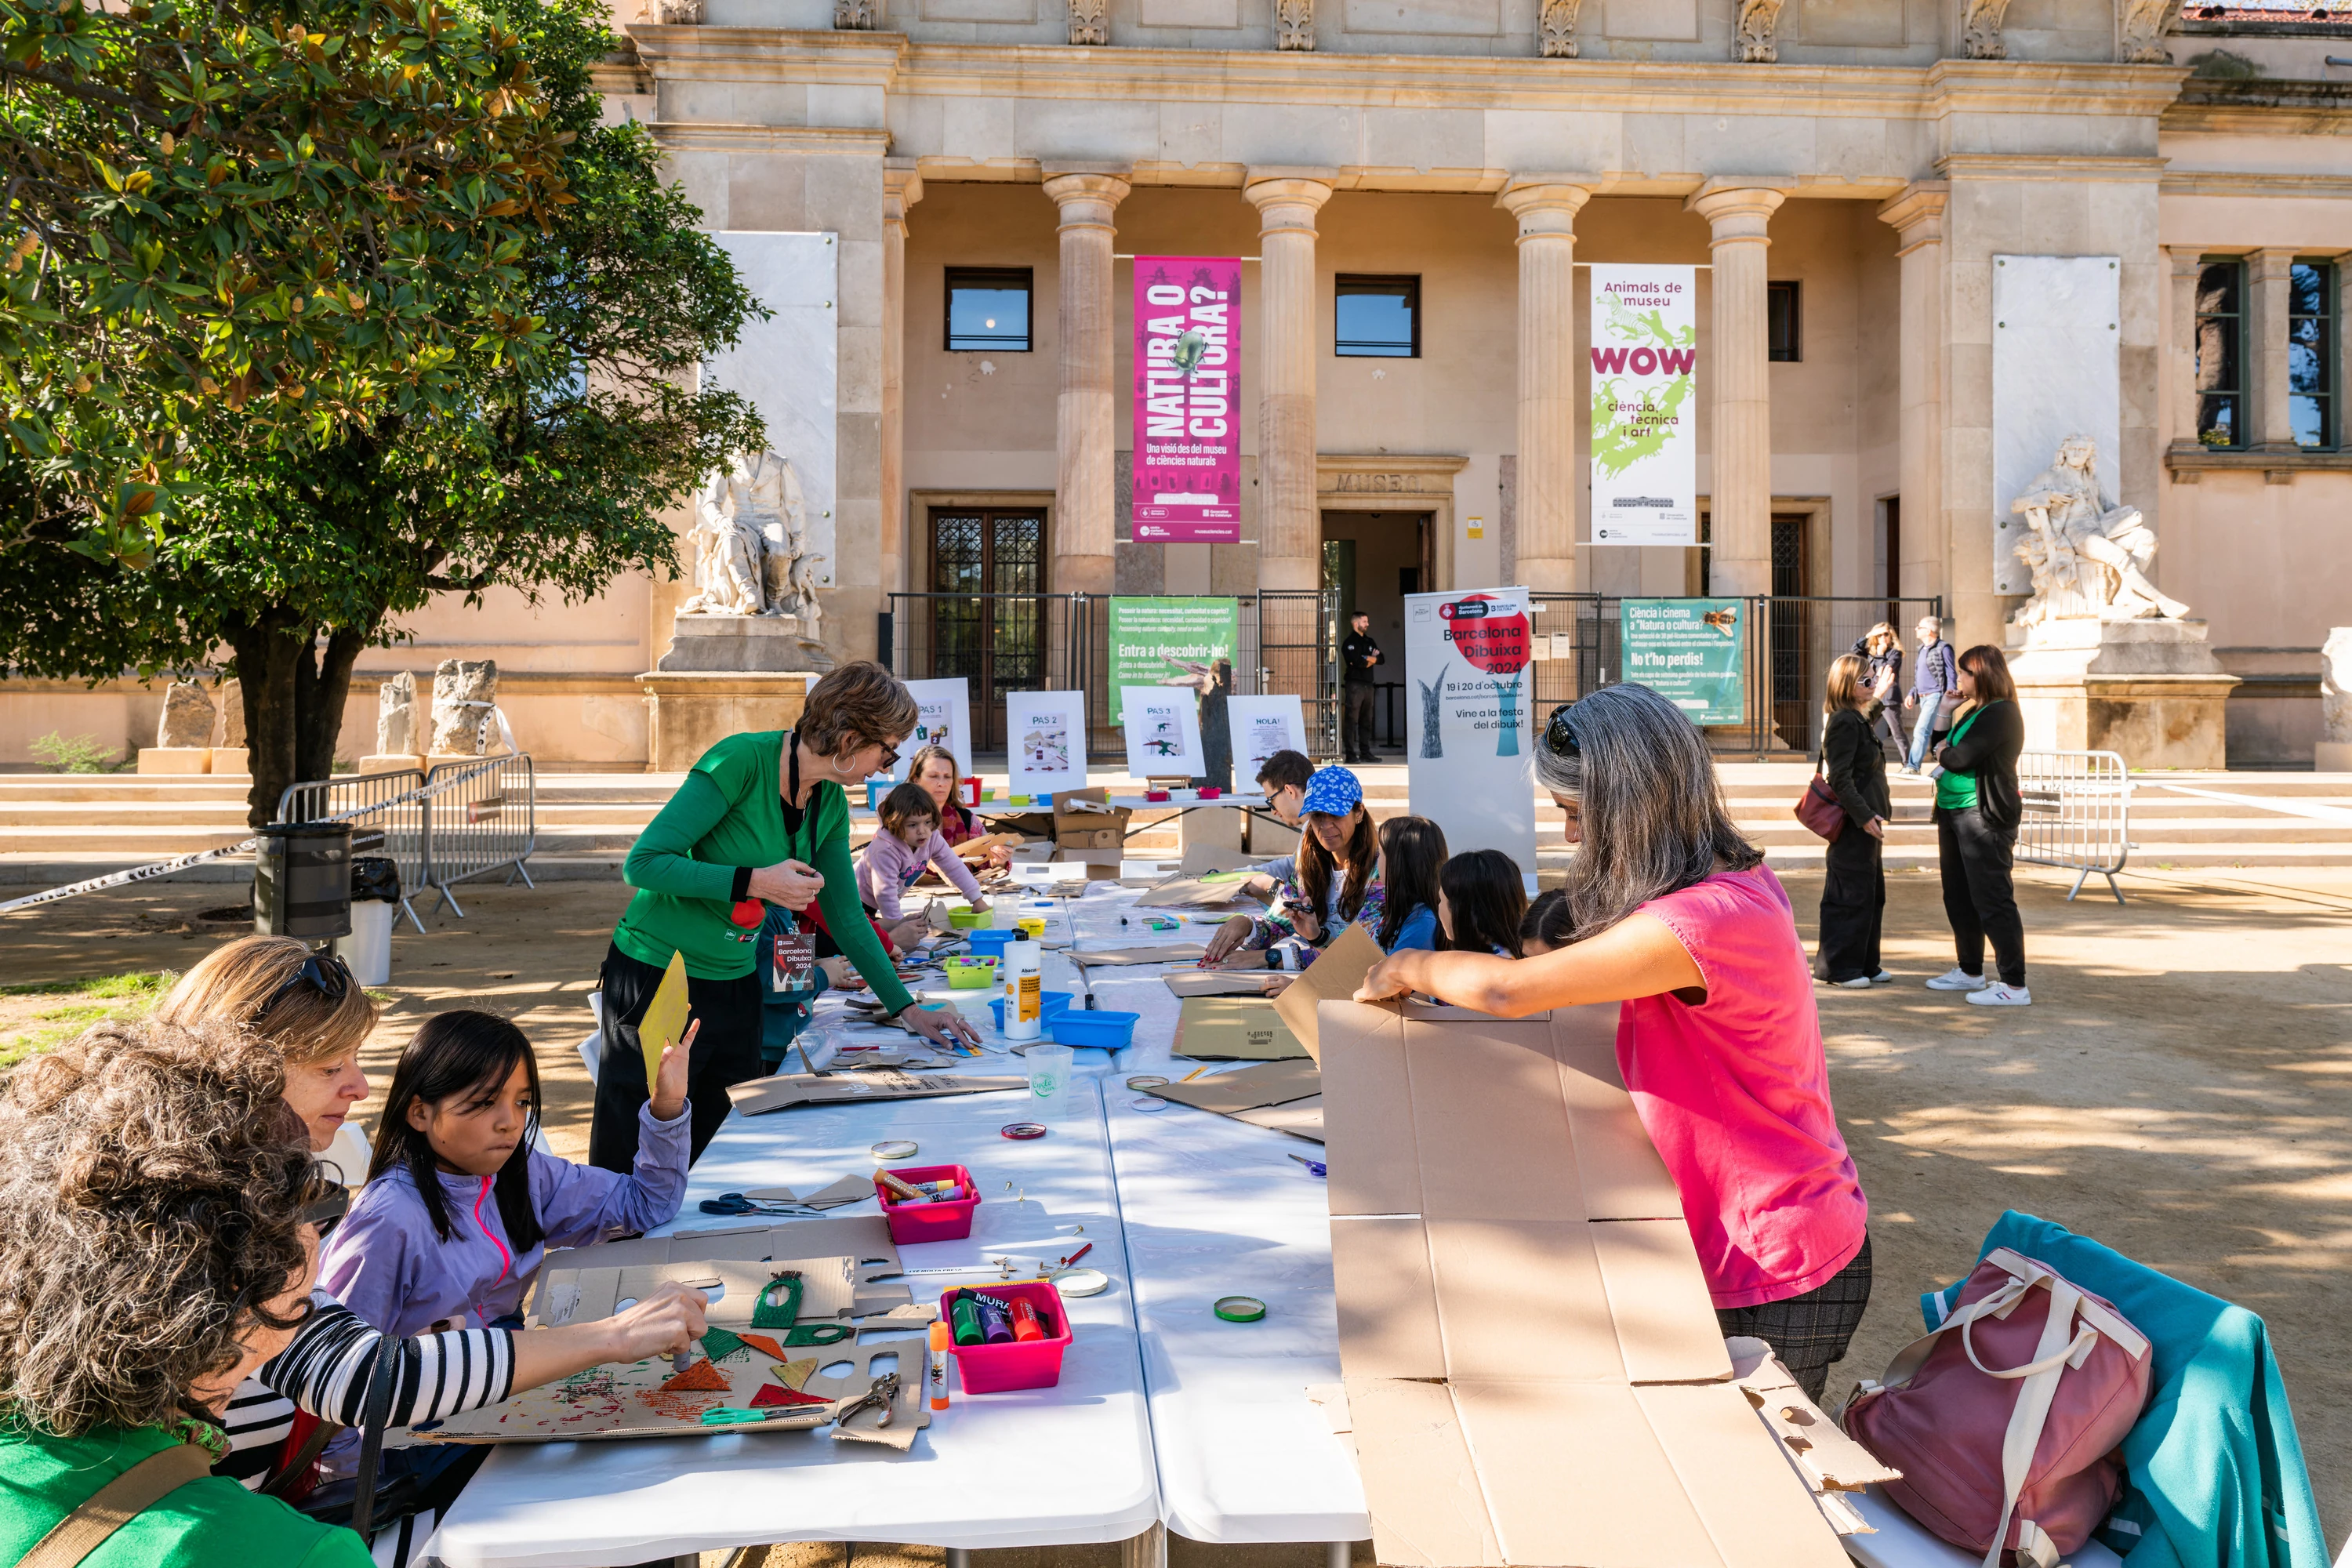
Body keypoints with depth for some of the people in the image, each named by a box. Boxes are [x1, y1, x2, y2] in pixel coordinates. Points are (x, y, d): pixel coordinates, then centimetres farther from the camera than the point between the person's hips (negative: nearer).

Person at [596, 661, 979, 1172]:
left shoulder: (831, 803, 3)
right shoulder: (742, 760, -19)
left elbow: (846, 916, 11)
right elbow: (642, 863, -21)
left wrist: (906, 1009, 10)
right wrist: (755, 882, -24)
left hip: (734, 986, 7)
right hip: (656, 978, -7)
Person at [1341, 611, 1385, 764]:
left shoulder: (1369, 642, 18)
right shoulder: (1349, 642, -5)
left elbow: (1382, 659, 9)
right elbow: (1357, 662, -18)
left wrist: (1367, 659, -8)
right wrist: (1372, 658, -2)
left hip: (1368, 684, 7)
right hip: (1355, 684, -7)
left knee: (1366, 721, 9)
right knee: (1352, 720, -7)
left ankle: (1365, 752, 14)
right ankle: (1350, 754, -7)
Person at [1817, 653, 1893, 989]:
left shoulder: (1859, 720, 16)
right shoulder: (1844, 722, -15)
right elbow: (1840, 778, -21)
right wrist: (1864, 816, -24)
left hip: (1866, 819, 10)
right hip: (1853, 822, -10)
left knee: (1872, 895, 14)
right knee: (1850, 897, -4)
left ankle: (1865, 965, 22)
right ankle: (1840, 968, 3)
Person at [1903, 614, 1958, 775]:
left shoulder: (1943, 648, -8)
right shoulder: (1922, 649, 17)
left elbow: (1951, 674, -11)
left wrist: (1951, 695, -21)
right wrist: (1912, 694, 17)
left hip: (1935, 696, -9)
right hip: (1923, 697, 9)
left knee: (1921, 731, -17)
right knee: (1934, 733, 13)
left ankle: (1912, 767, -20)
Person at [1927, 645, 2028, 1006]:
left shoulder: (2001, 713, -14)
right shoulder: (1974, 711, 17)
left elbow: (1961, 757, -20)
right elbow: (1944, 747, 16)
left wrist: (1943, 754, 0)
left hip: (1983, 817, -10)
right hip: (1953, 813, 10)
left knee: (1992, 899, -10)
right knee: (1958, 897, 17)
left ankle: (2015, 986, -8)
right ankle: (1970, 971, 30)